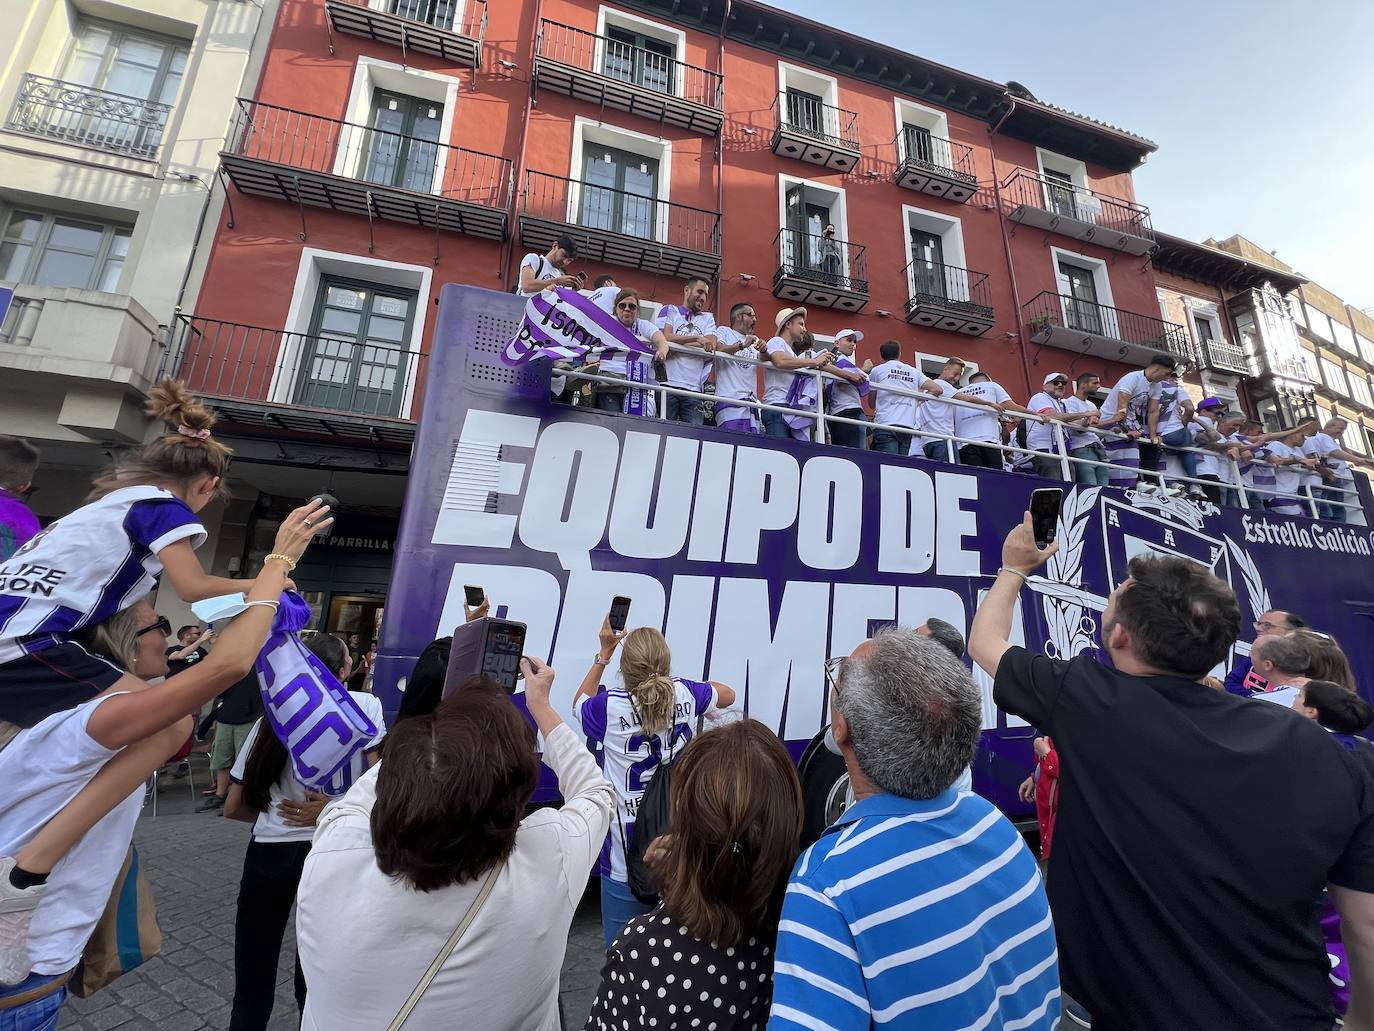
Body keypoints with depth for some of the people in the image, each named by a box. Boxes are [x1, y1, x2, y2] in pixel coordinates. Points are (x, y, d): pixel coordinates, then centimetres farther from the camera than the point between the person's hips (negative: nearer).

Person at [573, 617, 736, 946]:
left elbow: (579, 703, 10)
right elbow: (727, 695, 15)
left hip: (628, 857, -3)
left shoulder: (610, 708, -17)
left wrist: (603, 654, 10)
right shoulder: (686, 695, -9)